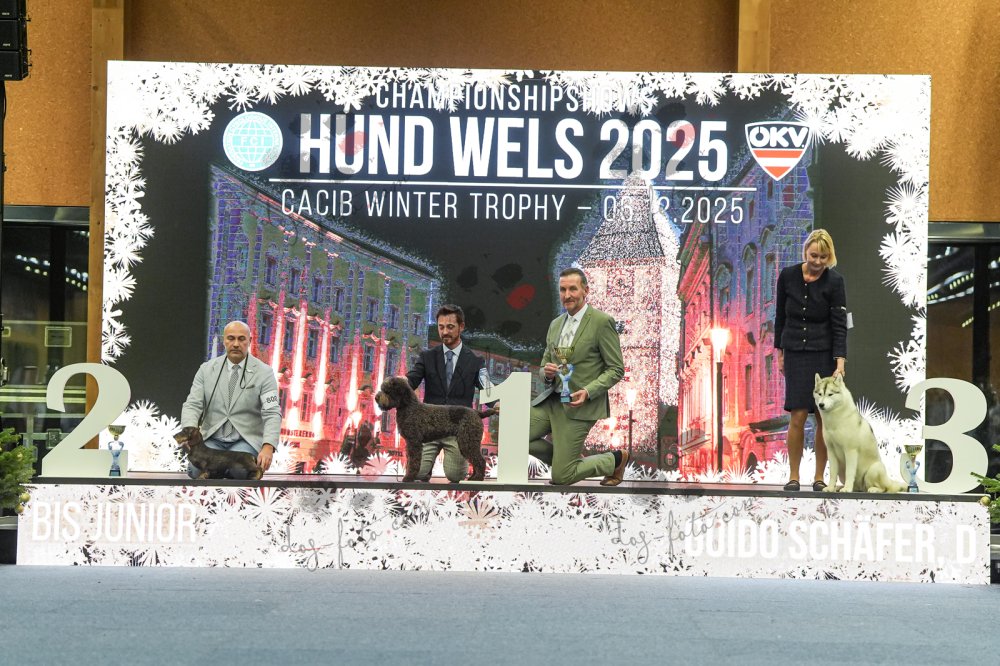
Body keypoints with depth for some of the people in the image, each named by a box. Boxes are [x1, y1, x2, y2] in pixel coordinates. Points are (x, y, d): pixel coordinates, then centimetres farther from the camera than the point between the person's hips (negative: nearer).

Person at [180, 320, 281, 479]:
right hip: (212, 440, 2)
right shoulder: (206, 369, 6)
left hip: (246, 441, -2)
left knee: (238, 469, -33)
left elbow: (272, 413, -12)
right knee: (196, 468, -27)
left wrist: (268, 447, -30)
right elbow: (192, 405, 0)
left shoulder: (264, 372, -3)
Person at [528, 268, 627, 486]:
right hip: (550, 400, 7)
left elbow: (616, 369, -8)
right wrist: (546, 372, -5)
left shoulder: (602, 322, -8)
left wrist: (588, 391, -22)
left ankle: (615, 460, 18)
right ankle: (567, 458, 15)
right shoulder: (555, 324, 14)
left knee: (561, 477, -9)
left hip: (577, 405, -7)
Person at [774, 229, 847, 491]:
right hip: (795, 353, 1)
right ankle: (793, 476, 1)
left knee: (824, 417, 0)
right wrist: (780, 352, 8)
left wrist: (840, 364, -20)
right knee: (798, 415, -7)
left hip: (825, 354, -1)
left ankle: (819, 477, 9)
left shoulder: (834, 282, -10)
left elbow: (840, 325, -12)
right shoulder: (787, 276, -3)